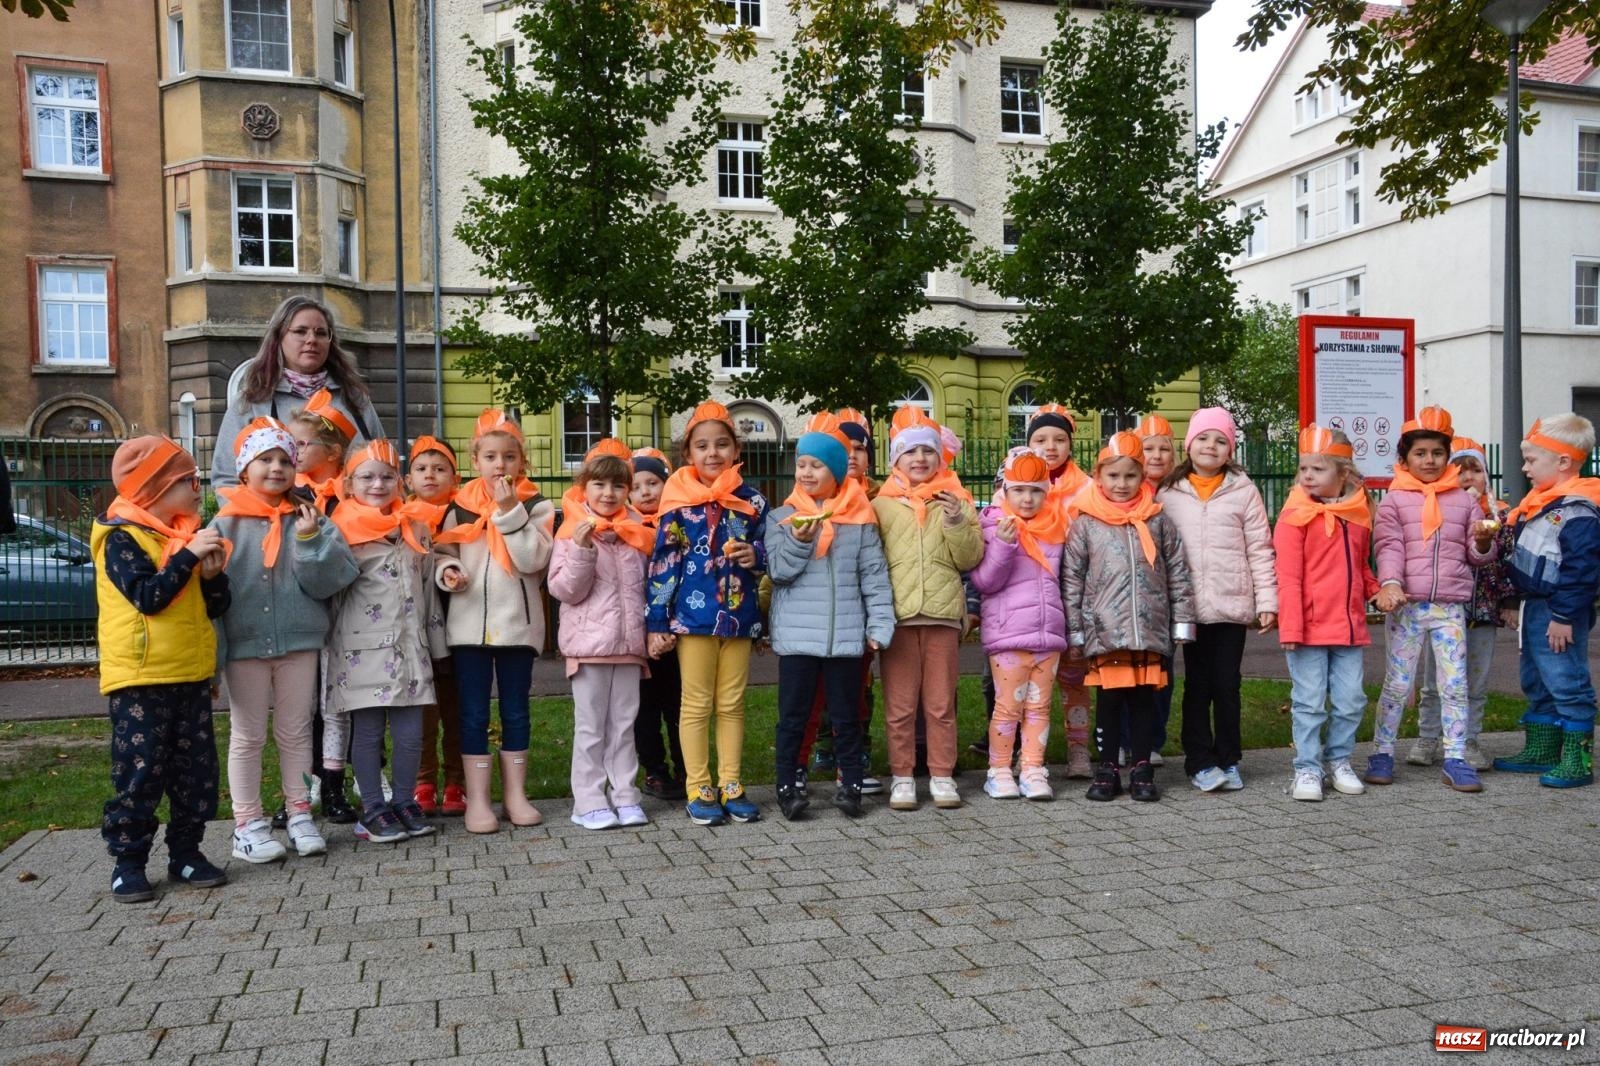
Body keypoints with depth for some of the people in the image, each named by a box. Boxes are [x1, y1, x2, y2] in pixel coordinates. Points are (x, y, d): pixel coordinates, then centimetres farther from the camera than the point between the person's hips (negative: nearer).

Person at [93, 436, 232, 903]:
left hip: (192, 675, 7)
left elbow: (216, 607, 13)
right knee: (138, 773, -2)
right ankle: (127, 861, 8)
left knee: (196, 769, 8)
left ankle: (186, 852, 19)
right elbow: (148, 596, -21)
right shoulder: (121, 537, -8)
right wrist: (187, 556, -22)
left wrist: (212, 575, -5)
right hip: (140, 678, -7)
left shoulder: (187, 534, 13)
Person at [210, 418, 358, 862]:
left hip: (299, 641, 2)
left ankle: (299, 815, 23)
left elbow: (334, 578, -5)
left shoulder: (309, 520, 2)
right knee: (248, 736, 8)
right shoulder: (227, 524, -2)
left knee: (296, 733, 12)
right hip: (245, 644, -1)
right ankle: (247, 824, 16)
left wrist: (311, 539, -18)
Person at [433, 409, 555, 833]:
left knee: (515, 710, 9)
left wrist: (509, 511, -16)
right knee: (474, 713, 4)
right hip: (469, 622, 1)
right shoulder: (460, 506, 5)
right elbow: (443, 552, 10)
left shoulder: (536, 506, 1)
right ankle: (477, 799, 10)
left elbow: (533, 560, -12)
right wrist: (446, 572, -12)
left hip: (517, 623, 0)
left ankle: (515, 794, 18)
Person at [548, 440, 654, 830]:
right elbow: (564, 589, -11)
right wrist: (582, 548, -23)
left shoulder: (636, 532, 10)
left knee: (624, 724, 10)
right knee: (590, 726, 2)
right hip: (589, 643, -4)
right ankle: (590, 802, 8)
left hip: (629, 643, 5)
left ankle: (625, 797, 17)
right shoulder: (573, 532, -4)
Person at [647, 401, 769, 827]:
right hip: (694, 614, -3)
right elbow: (662, 563, -5)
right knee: (697, 705, 5)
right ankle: (699, 791, 13)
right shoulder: (679, 501, -4)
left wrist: (756, 557, -9)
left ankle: (731, 786, 20)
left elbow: (767, 554, 15)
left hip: (739, 615, 3)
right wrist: (657, 622, -8)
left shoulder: (751, 500, 5)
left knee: (732, 705, 11)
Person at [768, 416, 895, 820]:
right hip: (796, 635, 0)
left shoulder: (860, 518, 3)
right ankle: (788, 786, 13)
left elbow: (874, 575, 2)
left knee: (847, 715, 9)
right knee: (793, 715, 5)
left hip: (846, 634, 0)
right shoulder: (783, 517, 4)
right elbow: (778, 570, -3)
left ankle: (850, 783, 18)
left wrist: (879, 624, -4)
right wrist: (798, 541, -19)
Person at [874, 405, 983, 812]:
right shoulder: (881, 504, 5)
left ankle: (942, 775, 17)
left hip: (942, 614, 1)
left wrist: (957, 524, -11)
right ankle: (902, 777, 14)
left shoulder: (956, 500, 9)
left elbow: (970, 558, 5)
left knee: (941, 704, 7)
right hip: (897, 615, -1)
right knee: (900, 705, 4)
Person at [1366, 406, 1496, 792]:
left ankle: (1455, 759, 12)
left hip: (1450, 606, 3)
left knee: (1455, 685, 4)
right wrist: (1390, 583, -24)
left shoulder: (1463, 500, 11)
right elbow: (1389, 546, -8)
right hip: (1406, 605, -2)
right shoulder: (1394, 499, 3)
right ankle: (1382, 754, 13)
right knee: (1397, 684, 3)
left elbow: (1477, 555, 12)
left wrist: (1483, 542, -11)